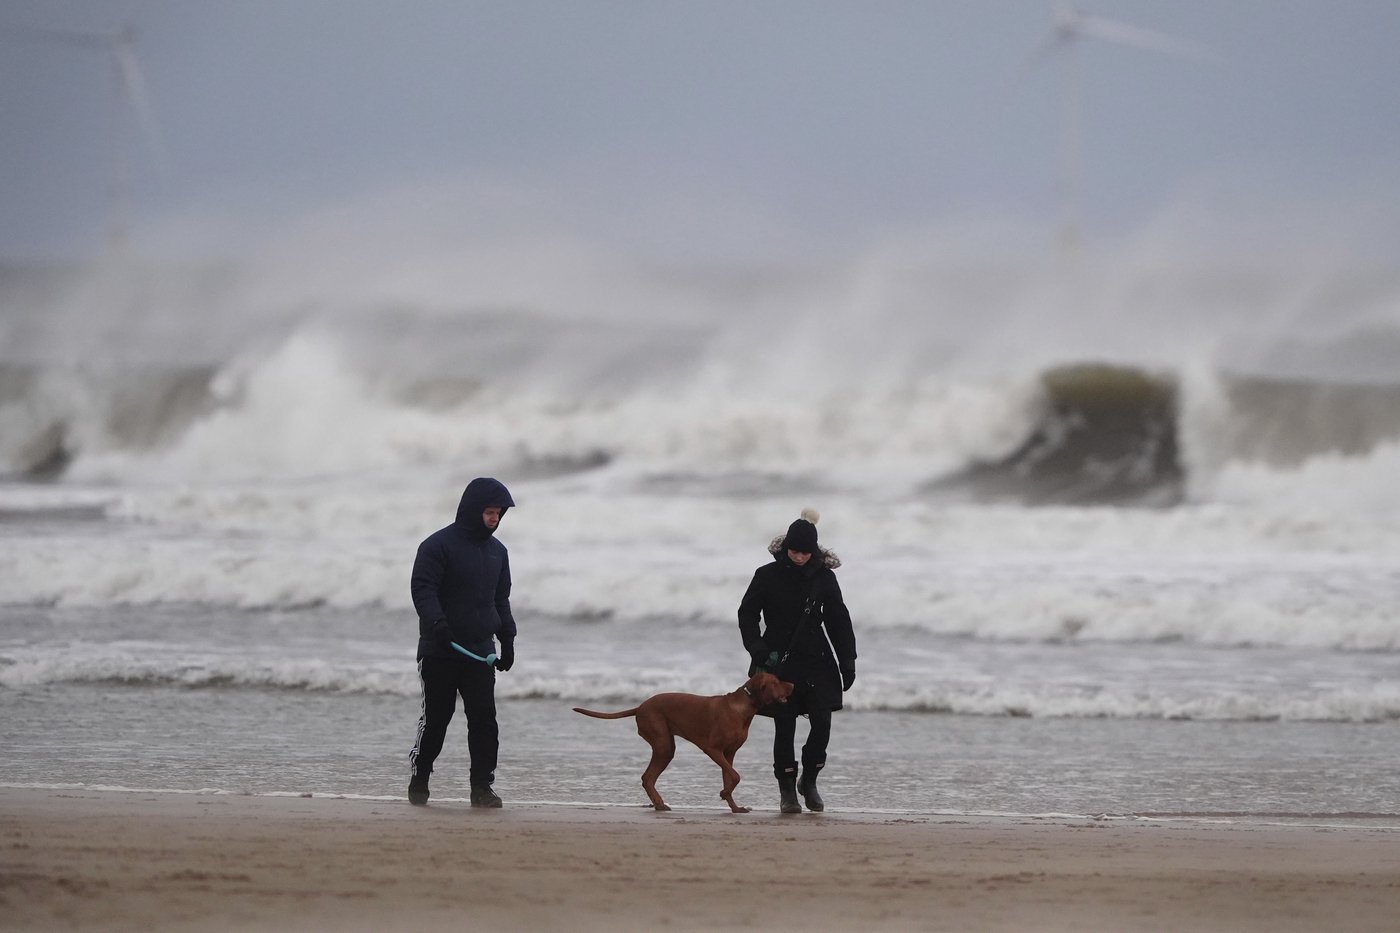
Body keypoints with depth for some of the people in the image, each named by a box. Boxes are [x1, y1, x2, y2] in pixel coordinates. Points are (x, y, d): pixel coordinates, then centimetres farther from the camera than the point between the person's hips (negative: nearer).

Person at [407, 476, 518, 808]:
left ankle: (482, 786, -2)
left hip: (480, 652, 5)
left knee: (485, 719, -6)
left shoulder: (497, 551, 14)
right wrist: (437, 623, -29)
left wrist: (507, 639, 16)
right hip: (439, 652, -5)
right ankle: (418, 781, 17)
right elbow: (423, 590, -13)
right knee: (435, 719, 1)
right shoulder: (438, 545, -6)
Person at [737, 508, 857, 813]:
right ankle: (787, 790, 8)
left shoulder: (824, 578, 2)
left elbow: (839, 622, 9)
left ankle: (809, 780, 14)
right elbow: (747, 614, 4)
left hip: (816, 662, 1)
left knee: (822, 723, -7)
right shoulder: (767, 576, -3)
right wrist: (758, 650, -10)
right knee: (785, 728, -2)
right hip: (779, 662, -1)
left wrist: (847, 663, 6)